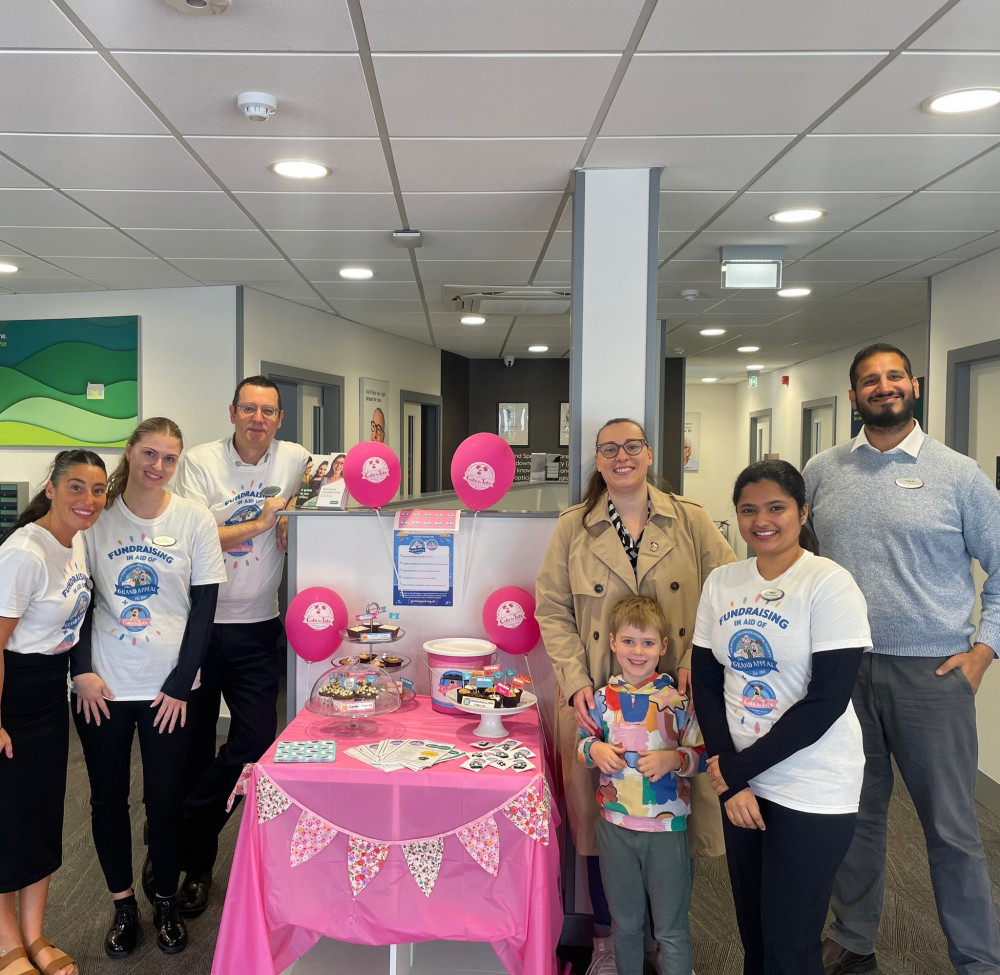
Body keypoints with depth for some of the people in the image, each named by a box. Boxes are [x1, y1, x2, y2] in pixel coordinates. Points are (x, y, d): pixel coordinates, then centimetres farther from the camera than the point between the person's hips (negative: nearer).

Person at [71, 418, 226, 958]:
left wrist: (180, 685, -7)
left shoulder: (195, 519, -4)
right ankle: (123, 903, 31)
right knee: (108, 798, 11)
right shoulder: (97, 517, -1)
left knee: (165, 798, 6)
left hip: (169, 689, -1)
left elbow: (203, 607, -3)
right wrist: (83, 671, -6)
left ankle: (166, 901, 29)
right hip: (103, 688, 1)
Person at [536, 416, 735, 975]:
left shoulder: (691, 520, 3)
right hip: (599, 698, 0)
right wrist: (576, 681, -10)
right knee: (602, 814, 10)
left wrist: (696, 660, -12)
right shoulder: (574, 527, 3)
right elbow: (553, 610, 1)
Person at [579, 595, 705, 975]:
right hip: (615, 826, 3)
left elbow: (701, 755, -5)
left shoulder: (678, 698, -10)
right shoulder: (604, 697, -2)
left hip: (667, 828, -2)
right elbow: (583, 743, 10)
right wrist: (594, 749, -12)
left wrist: (673, 759, -23)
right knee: (624, 922, 20)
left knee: (671, 927, 11)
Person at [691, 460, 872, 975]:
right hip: (738, 781, 5)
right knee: (751, 930, 16)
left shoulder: (830, 584, -13)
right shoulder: (721, 582, 2)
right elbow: (706, 684, 4)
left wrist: (738, 767, -13)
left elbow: (827, 700, -17)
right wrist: (730, 780, -6)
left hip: (813, 791, -4)